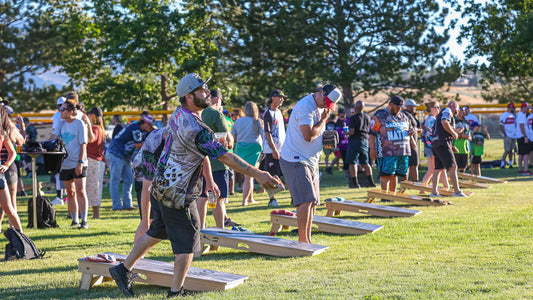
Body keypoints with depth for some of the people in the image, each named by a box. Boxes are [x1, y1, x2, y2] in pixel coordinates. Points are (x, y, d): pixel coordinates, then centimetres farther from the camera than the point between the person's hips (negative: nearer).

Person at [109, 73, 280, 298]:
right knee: (187, 242, 3)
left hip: (160, 186, 9)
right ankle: (176, 291, 11)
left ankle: (123, 269, 28)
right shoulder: (195, 128, -25)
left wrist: (209, 179, 22)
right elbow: (225, 157, -24)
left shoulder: (178, 115, 6)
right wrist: (257, 175, -20)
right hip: (177, 194, -9)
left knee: (157, 232, 22)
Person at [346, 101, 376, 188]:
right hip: (365, 141, 6)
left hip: (355, 140, -6)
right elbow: (369, 130, 17)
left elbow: (352, 132, -18)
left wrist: (347, 132, 2)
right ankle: (370, 182, 17)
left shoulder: (353, 117, -11)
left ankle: (355, 183, -10)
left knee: (353, 163, -3)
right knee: (365, 163, 16)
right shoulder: (367, 117, 8)